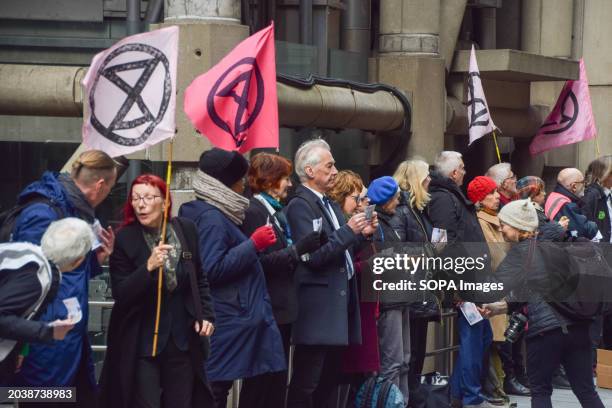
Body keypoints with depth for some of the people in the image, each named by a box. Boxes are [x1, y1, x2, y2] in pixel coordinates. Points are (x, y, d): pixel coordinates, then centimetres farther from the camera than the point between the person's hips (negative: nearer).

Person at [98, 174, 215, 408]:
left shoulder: (186, 229, 0)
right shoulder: (124, 239, -10)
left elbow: (200, 278, 14)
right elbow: (119, 294, -13)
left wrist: (206, 314, 4)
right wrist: (148, 267, -26)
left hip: (182, 339, 3)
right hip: (141, 342, -3)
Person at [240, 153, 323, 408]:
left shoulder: (275, 211, 16)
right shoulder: (254, 212, -12)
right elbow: (259, 262, -22)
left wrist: (307, 247, 5)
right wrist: (297, 249, -25)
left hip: (282, 308, 9)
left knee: (278, 380, 12)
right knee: (260, 382, -4)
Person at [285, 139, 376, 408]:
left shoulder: (330, 204, 16)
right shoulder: (300, 206, -12)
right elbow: (313, 256, -20)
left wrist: (361, 234, 3)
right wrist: (348, 231, -19)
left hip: (338, 300, 9)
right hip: (318, 305, -9)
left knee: (329, 379, 15)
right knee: (305, 384, -4)